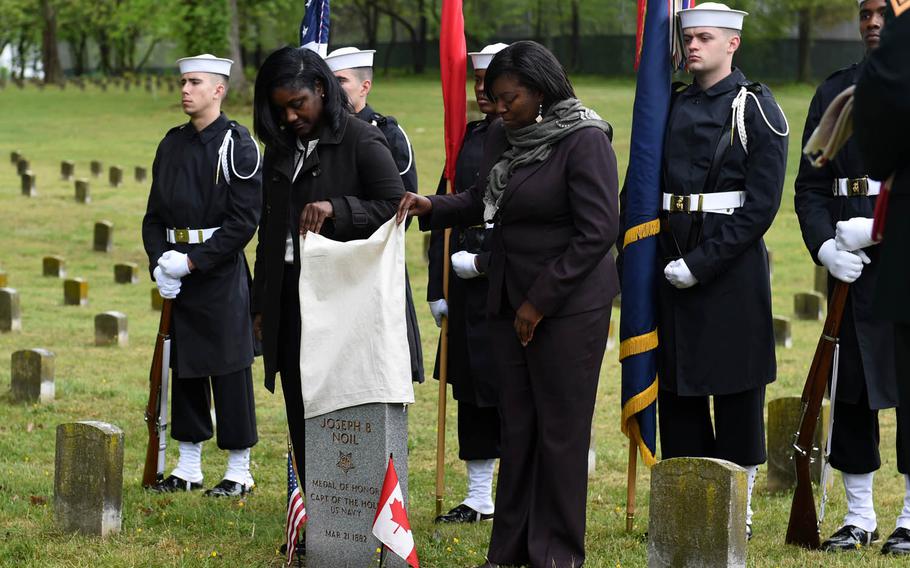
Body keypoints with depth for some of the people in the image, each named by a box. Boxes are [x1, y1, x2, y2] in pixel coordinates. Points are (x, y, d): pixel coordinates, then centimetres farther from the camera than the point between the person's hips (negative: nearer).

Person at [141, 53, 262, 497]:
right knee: (184, 368, 10)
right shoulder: (172, 144, 12)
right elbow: (155, 213, 14)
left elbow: (244, 220, -14)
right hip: (178, 277, 7)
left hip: (221, 274, -7)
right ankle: (188, 467, 19)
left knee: (229, 369, -3)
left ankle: (239, 471, 4)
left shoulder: (237, 144, -8)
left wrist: (192, 261, -16)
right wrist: (159, 262, -3)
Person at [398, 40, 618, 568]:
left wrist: (540, 302, -15)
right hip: (509, 300, 7)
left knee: (561, 426, 0)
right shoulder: (503, 137, 7)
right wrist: (432, 206, -1)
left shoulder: (585, 141, -14)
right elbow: (482, 202, 19)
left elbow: (597, 232, -17)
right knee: (517, 423, 9)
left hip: (570, 304, -7)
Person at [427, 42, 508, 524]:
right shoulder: (469, 136, 13)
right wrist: (438, 287, 9)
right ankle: (478, 499, 19)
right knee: (471, 393, 10)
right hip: (467, 287, 6)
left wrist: (484, 263, -16)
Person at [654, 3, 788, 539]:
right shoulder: (673, 107, 12)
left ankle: (738, 509, 9)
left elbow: (762, 204, -12)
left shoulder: (756, 108, -6)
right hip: (675, 267, 6)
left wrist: (701, 263, -16)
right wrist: (663, 258, 2)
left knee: (737, 394, 1)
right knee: (678, 393, 8)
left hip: (733, 269, -6)